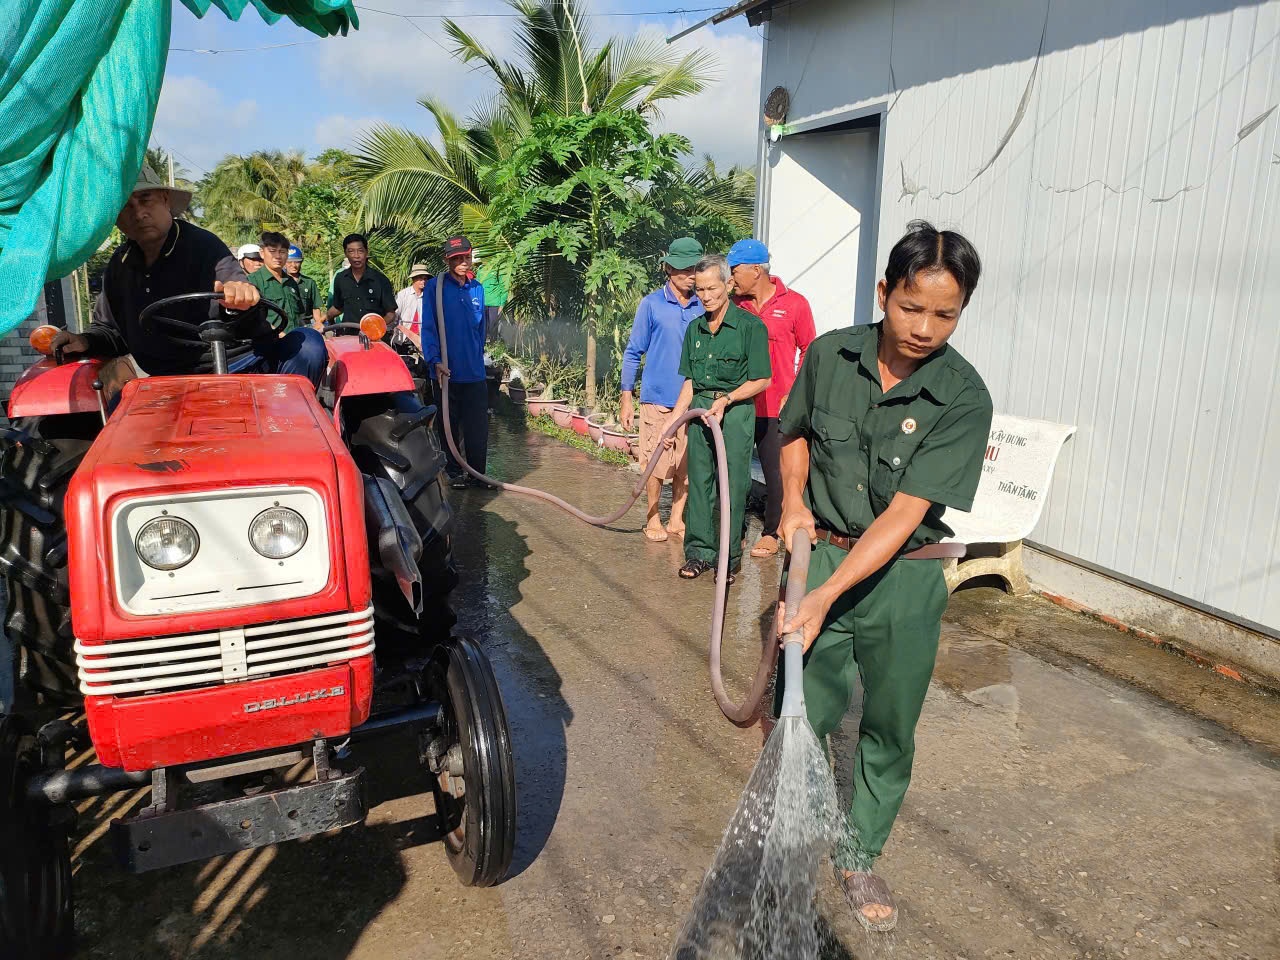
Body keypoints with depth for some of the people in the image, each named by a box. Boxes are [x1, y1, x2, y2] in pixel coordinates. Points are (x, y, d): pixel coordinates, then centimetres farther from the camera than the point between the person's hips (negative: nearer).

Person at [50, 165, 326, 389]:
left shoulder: (202, 246, -6)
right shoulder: (118, 267, 12)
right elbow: (110, 329, 27)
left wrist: (241, 299, -39)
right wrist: (85, 341, 5)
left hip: (241, 369, -4)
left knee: (307, 344, -29)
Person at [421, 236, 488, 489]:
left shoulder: (477, 288, 10)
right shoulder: (434, 287, -4)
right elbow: (428, 326, -8)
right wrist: (435, 360, -17)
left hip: (474, 372, 4)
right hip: (447, 371, -3)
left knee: (478, 426, 4)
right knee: (450, 426, 7)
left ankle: (477, 473, 16)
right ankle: (455, 473, 19)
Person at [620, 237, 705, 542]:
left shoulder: (703, 307, 3)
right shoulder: (652, 304, -3)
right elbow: (633, 353, 1)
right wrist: (627, 397, -2)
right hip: (658, 399, -3)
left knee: (687, 464, 8)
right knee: (656, 463, 3)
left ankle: (677, 519, 22)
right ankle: (654, 519, 19)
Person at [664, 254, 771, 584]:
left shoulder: (750, 325, -6)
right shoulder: (695, 328, 12)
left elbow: (761, 380, -6)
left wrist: (726, 399, -16)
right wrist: (673, 419, 14)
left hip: (735, 409, -5)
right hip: (700, 407, 5)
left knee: (733, 483, -1)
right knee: (699, 480, 8)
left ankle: (730, 554, 10)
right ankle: (700, 550, 18)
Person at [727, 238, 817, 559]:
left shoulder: (794, 304, -5)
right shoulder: (735, 306, 4)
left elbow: (809, 351, 0)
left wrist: (793, 393, -6)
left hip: (776, 407, -3)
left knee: (775, 471, 6)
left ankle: (770, 533, 20)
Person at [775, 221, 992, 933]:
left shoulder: (964, 399, -15)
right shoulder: (829, 355, -6)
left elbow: (904, 514, -21)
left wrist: (826, 597, -27)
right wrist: (793, 498, -5)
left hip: (903, 577, -1)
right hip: (821, 550, 2)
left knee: (889, 729, 12)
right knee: (803, 713, 7)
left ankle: (859, 856, 35)